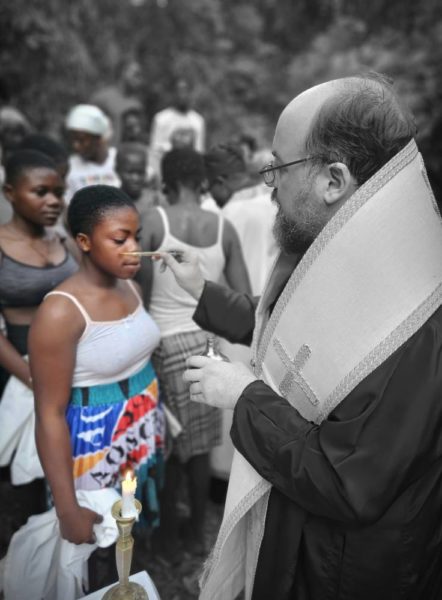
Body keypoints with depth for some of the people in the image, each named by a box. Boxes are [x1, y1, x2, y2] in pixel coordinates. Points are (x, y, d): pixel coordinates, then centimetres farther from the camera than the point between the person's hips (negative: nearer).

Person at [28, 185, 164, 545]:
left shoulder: (130, 287, -1)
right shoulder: (61, 312, -23)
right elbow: (50, 415, -20)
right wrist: (68, 511, -19)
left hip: (147, 436, 7)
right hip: (97, 445, -6)